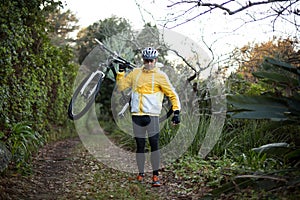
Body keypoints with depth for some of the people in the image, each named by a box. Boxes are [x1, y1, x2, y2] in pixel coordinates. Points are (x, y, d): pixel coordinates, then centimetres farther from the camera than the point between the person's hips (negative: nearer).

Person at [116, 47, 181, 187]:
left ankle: (155, 175, -1)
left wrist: (176, 111, -8)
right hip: (137, 115, 3)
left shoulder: (160, 76, 1)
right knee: (140, 145, 9)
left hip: (152, 115, -3)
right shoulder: (135, 73, 12)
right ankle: (141, 173, 20)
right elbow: (121, 86, 18)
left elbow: (172, 95, 1)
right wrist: (121, 72, 5)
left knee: (154, 145, -7)